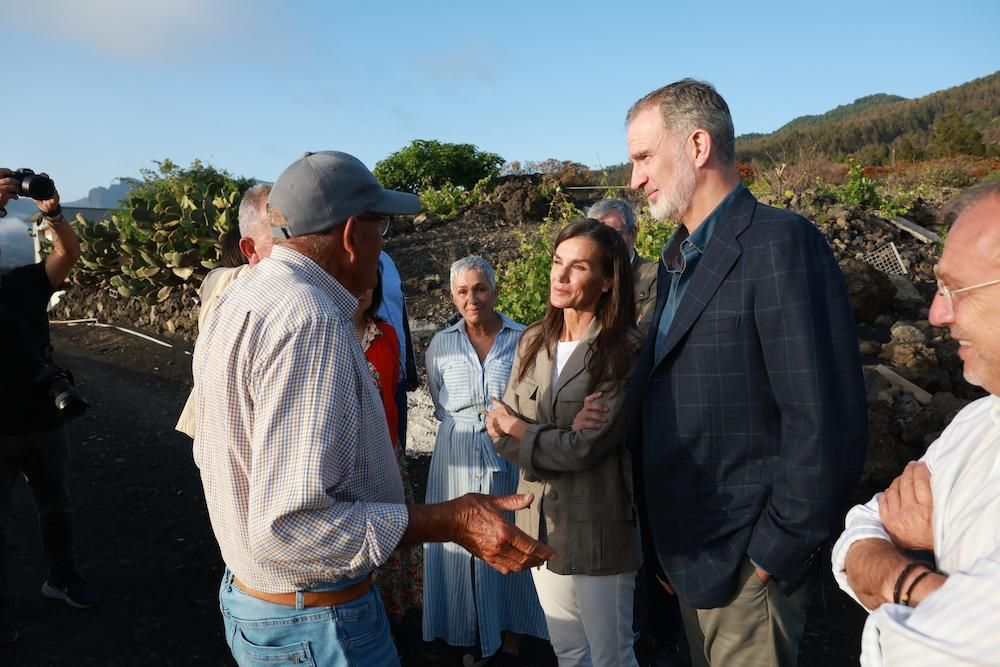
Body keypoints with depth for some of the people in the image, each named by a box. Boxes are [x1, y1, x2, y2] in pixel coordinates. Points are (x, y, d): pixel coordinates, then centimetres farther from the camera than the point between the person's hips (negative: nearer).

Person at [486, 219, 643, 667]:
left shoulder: (625, 352, -15)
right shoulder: (533, 342, 4)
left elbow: (587, 446, -20)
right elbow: (502, 431, 1)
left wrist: (521, 431, -6)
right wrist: (557, 444, -16)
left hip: (597, 526, -5)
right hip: (540, 522, 6)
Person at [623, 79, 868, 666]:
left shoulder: (780, 243, -18)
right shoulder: (678, 259, 10)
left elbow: (826, 426, -23)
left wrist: (772, 557, -16)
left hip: (745, 571, -8)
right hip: (688, 554, 8)